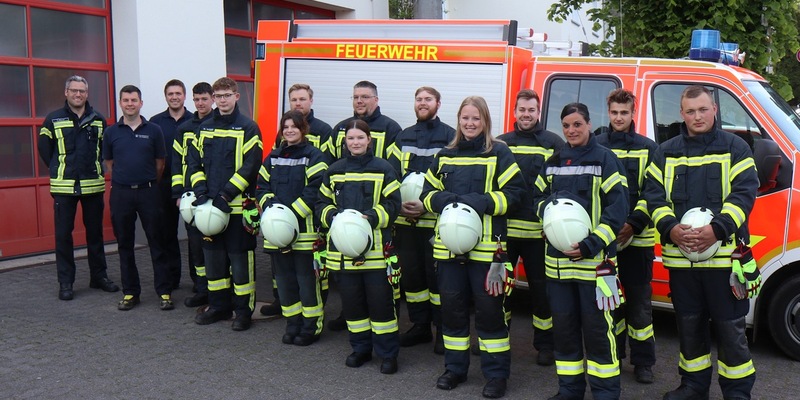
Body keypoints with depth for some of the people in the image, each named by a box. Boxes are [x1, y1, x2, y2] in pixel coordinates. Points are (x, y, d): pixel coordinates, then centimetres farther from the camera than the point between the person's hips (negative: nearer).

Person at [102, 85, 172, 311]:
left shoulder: (153, 130, 2)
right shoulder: (111, 132, 5)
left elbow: (160, 164, 7)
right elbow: (108, 163, 13)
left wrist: (148, 183, 9)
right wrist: (124, 179, 11)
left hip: (147, 191, -2)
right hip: (121, 193, 2)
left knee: (156, 242, 0)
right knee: (125, 244, 8)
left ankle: (164, 292, 6)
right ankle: (130, 292, 18)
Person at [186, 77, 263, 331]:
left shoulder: (248, 128, -5)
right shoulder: (204, 129, 12)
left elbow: (250, 166, -12)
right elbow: (193, 162, 11)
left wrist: (226, 194, -17)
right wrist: (201, 191, -5)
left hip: (238, 206, -5)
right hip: (209, 206, 6)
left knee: (240, 258, 0)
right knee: (213, 256, 12)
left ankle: (244, 310, 11)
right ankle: (219, 306, 26)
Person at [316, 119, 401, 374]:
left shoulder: (383, 169, 0)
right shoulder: (334, 171, 10)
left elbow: (392, 205, -3)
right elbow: (322, 204, 11)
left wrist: (371, 217, -18)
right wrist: (334, 216, -9)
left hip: (375, 247, -3)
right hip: (343, 246, 4)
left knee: (380, 300, 0)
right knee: (351, 300, 10)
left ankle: (388, 353, 12)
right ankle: (360, 348, 26)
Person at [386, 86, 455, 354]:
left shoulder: (449, 137, 1)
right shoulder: (403, 137, 15)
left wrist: (427, 206, -16)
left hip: (435, 220, -5)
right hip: (405, 220, 5)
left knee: (437, 275, -1)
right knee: (411, 274, 11)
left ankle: (443, 330, 11)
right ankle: (420, 326, 25)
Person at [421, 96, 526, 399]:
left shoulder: (499, 153, 1)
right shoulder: (445, 156, 13)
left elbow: (514, 192, -5)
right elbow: (428, 192, 13)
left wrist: (481, 203, -17)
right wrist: (445, 201, -9)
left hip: (486, 245, -4)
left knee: (489, 309, 1)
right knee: (452, 306, 10)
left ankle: (496, 373, 14)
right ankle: (455, 368, 26)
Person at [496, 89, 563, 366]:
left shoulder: (554, 143, 4)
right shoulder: (500, 143, 10)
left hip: (539, 230, -2)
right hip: (502, 227, 2)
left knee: (541, 286, 6)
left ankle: (545, 345, 20)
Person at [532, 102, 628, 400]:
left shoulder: (604, 159, -3)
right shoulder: (553, 163, 13)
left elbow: (618, 207, -8)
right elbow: (539, 196, 21)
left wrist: (591, 244, -17)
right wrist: (547, 211, -3)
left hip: (594, 259, -5)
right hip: (557, 258, 5)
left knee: (597, 326, -1)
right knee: (563, 325, 11)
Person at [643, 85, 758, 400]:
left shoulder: (735, 148, 2)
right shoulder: (666, 153, 11)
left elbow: (744, 194, -7)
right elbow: (654, 196, 5)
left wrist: (717, 229, -21)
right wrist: (671, 228, -13)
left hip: (724, 256, -3)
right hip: (680, 256, 3)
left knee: (731, 328, 5)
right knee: (689, 326, 15)